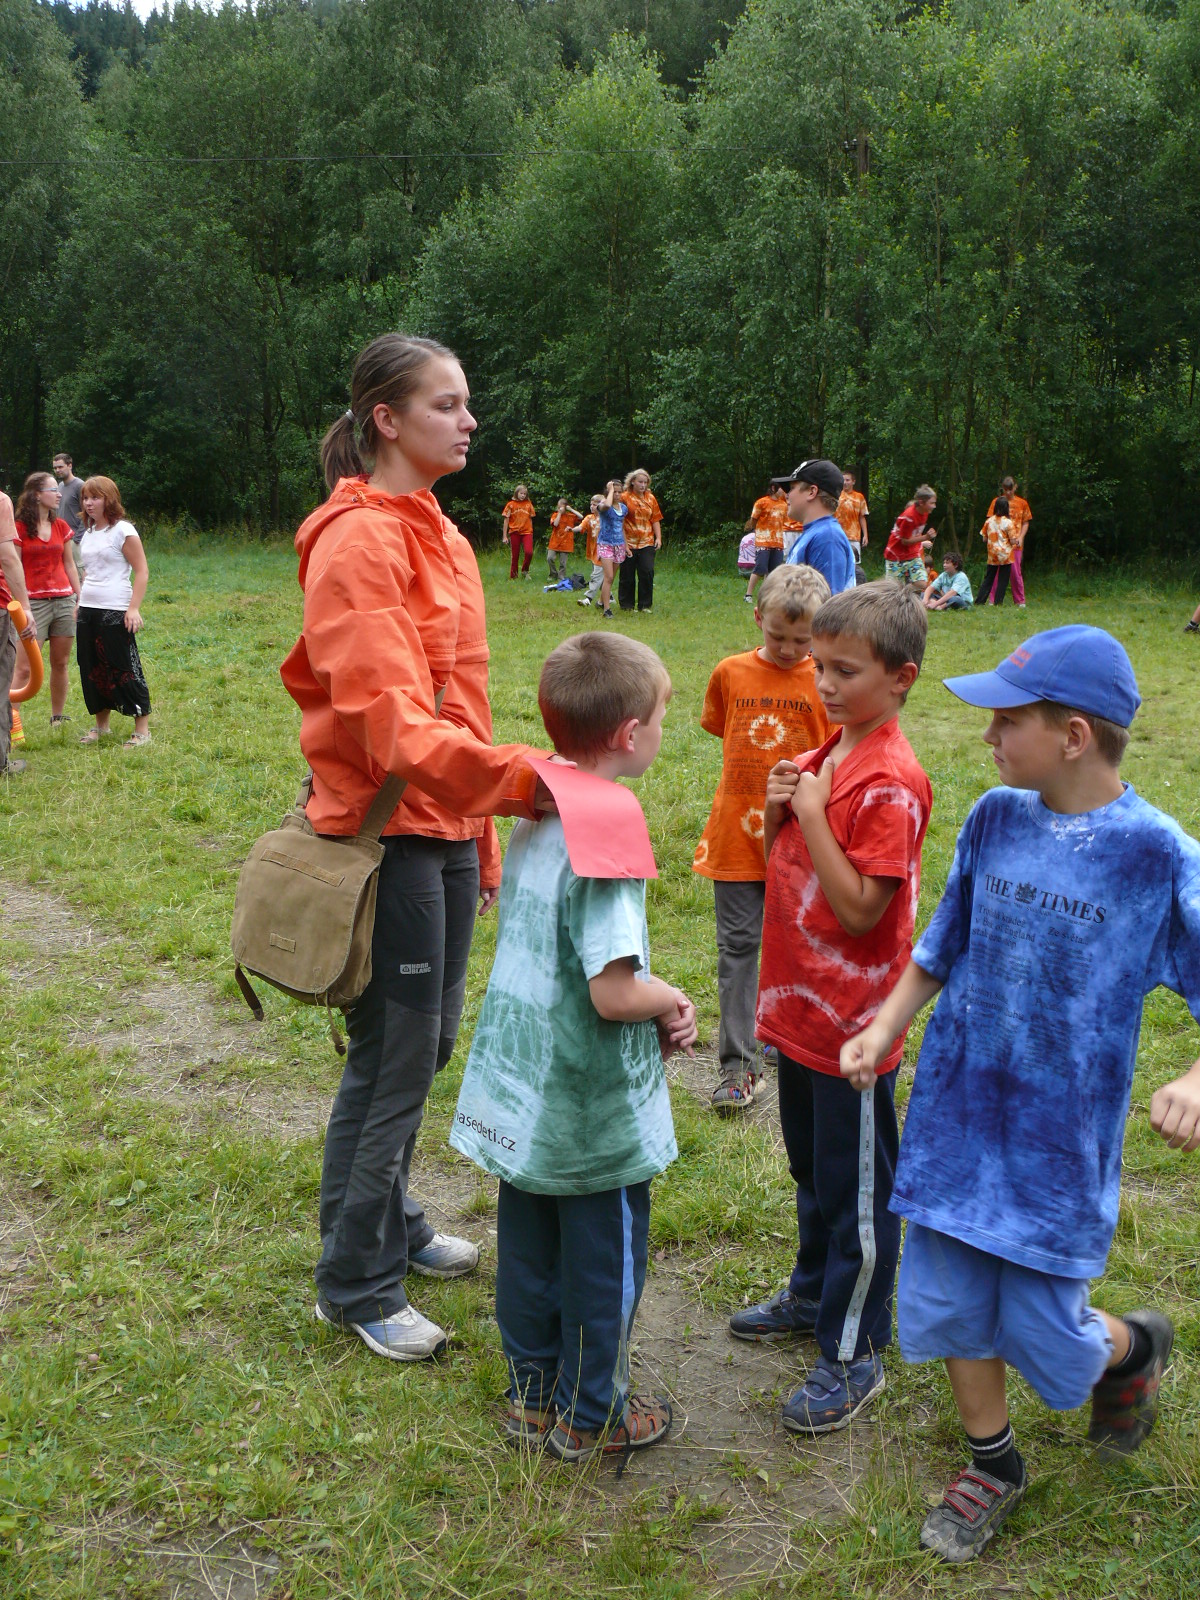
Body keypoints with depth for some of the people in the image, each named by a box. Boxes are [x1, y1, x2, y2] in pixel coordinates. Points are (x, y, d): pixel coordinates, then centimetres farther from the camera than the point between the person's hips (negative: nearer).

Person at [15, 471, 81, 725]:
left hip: (63, 600, 5)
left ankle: (58, 718, 19)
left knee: (61, 663, 8)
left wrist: (80, 598, 12)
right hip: (34, 602, -5)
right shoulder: (20, 528, -4)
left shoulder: (61, 527, 11)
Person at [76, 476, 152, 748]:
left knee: (125, 670, -5)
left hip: (115, 612, -7)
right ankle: (101, 725, 23)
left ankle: (142, 730, 2)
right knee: (92, 669, 11)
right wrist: (80, 603, 17)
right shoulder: (88, 533, 15)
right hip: (87, 612, 7)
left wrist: (134, 608, -18)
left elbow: (142, 572, -10)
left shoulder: (123, 530, -7)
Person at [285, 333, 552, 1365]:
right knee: (393, 1056, 1)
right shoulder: (358, 542, -16)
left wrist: (482, 841, 16)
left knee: (430, 1040, 18)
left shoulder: (440, 536, 12)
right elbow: (388, 717, -27)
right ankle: (356, 1286, 18)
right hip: (385, 828, -9)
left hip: (448, 828, 9)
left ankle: (394, 1224, 37)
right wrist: (518, 775, -38)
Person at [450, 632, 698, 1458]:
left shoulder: (535, 815, 1)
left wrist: (657, 1008, 1)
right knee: (603, 1260, 13)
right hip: (595, 1107, -7)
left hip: (524, 1090, 8)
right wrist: (672, 1000, -7)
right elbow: (615, 993, -28)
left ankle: (534, 1394, 38)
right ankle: (591, 1414, 29)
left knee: (530, 1250, 20)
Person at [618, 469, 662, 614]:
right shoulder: (625, 498, -2)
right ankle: (626, 605, 15)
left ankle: (645, 605, 4)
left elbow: (655, 520, 13)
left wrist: (658, 538, -1)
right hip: (629, 543, -3)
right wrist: (624, 544, -11)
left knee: (647, 572, -6)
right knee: (627, 576, 3)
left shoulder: (650, 498, 10)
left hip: (647, 543, 3)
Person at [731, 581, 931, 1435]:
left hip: (852, 1020, -9)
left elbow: (859, 908, -24)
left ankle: (855, 1353, 19)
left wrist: (811, 811, -22)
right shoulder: (824, 757, 7)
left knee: (858, 1188, 6)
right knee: (814, 1166, 24)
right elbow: (779, 864, 14)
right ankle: (814, 1294, 43)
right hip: (800, 1006, 9)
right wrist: (776, 810, -5)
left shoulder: (891, 782, -21)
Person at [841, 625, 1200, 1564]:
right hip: (958, 1110, 4)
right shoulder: (995, 819, -2)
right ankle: (993, 1465, 39)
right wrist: (884, 1030, 2)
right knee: (951, 1305, 13)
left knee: (1042, 1332, 7)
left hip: (1060, 1138, -4)